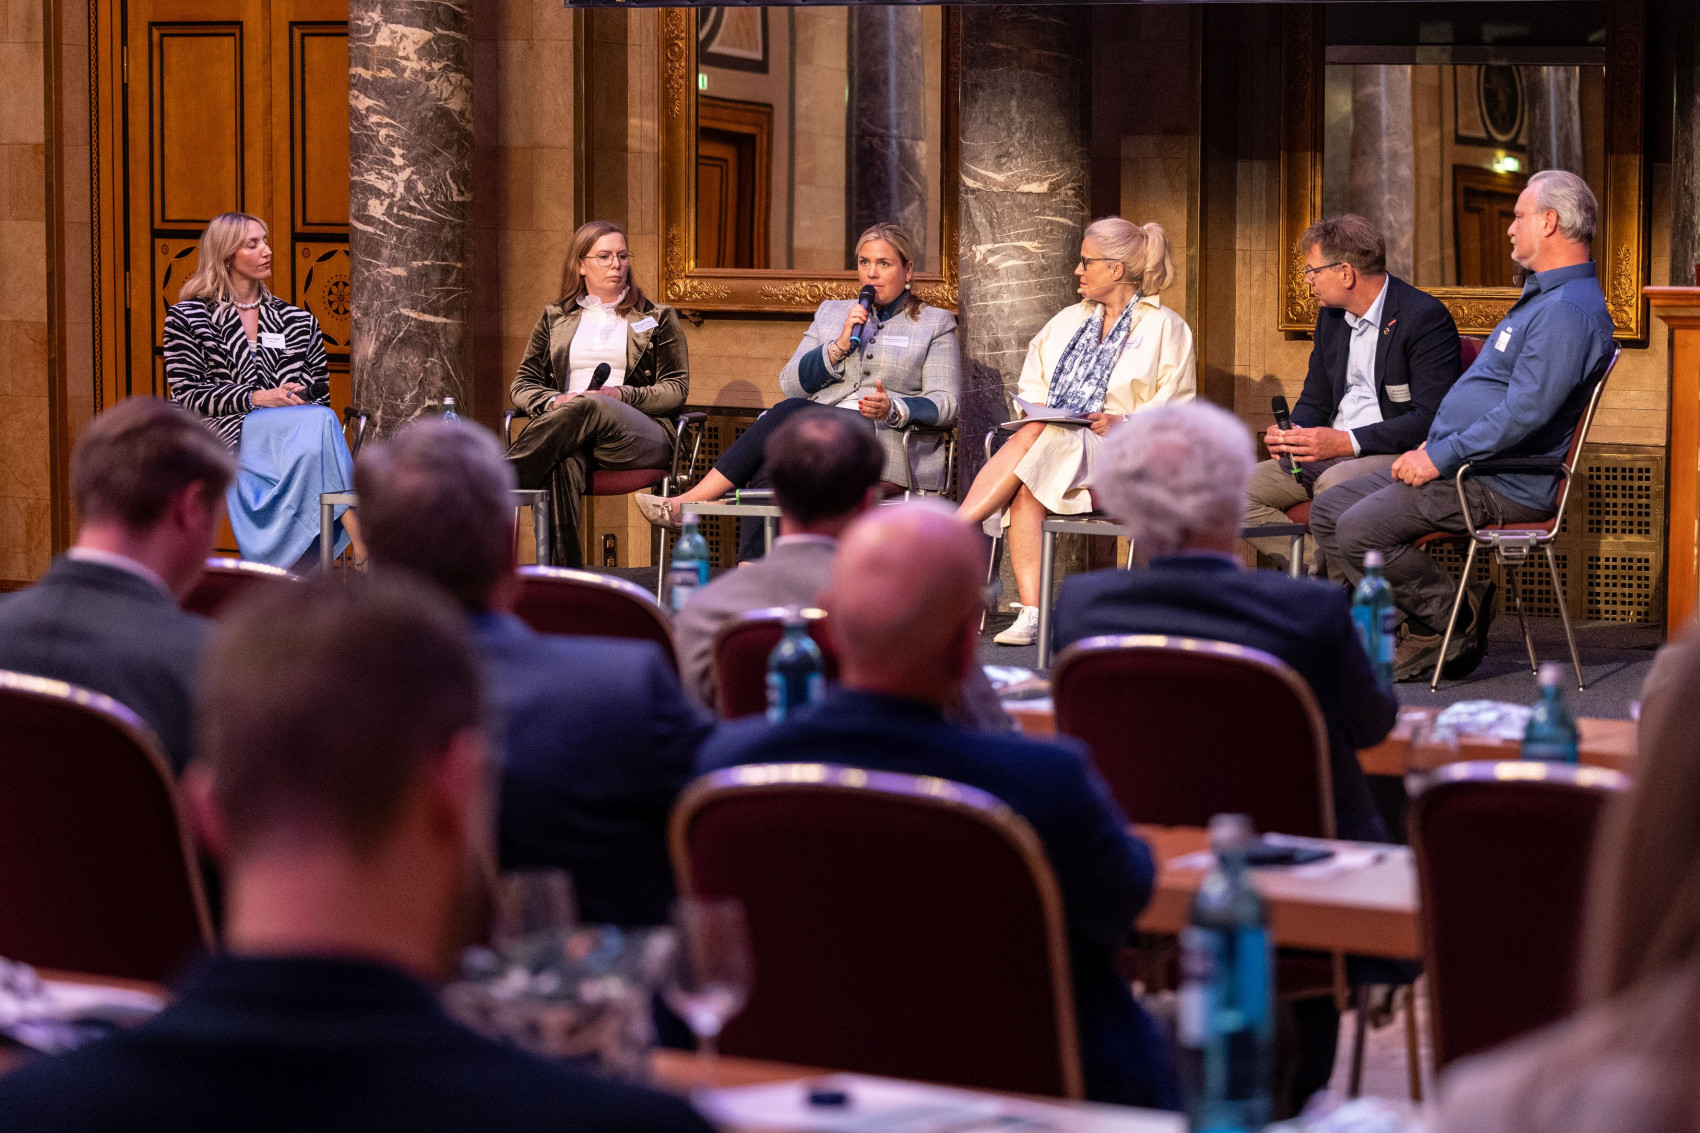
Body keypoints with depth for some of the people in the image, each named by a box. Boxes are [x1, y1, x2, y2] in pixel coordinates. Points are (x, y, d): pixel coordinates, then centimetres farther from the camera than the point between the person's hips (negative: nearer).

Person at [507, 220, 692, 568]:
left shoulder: (659, 319, 20)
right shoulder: (555, 318, 25)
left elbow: (676, 389, 9)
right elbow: (522, 385, 18)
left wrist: (622, 394, -10)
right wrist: (554, 402, -7)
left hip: (642, 433, -1)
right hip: (568, 433, 1)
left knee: (590, 408, -40)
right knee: (564, 464, -40)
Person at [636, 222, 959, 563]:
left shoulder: (936, 324, 15)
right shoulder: (831, 312, 26)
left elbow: (946, 404, 3)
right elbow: (790, 384, 15)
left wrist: (894, 410, -18)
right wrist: (840, 346, 0)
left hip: (886, 447, -3)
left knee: (793, 412, -30)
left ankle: (687, 503, -31)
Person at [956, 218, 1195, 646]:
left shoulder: (1166, 328, 6)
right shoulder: (1069, 321, 25)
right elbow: (1032, 383, 24)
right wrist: (1037, 410, 1)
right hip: (1054, 443, 5)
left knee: (1032, 438, -34)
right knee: (1026, 492, -33)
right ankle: (1030, 614, -39)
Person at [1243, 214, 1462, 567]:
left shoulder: (1426, 317, -12)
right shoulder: (1331, 317, 14)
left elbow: (1430, 419, -19)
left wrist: (1347, 442, -24)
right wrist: (1291, 434, -3)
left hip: (1400, 456, -8)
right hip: (1329, 454, 8)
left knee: (1334, 483, -38)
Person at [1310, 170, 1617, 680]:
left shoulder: (1570, 309, -17)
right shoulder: (1543, 297, 20)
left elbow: (1523, 414, -26)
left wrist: (1441, 457, -19)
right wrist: (1430, 445, 15)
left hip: (1503, 486, -11)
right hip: (1462, 466, 11)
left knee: (1361, 528, -24)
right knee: (1328, 510, 4)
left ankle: (1459, 620, -6)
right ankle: (1416, 629, 0)